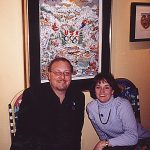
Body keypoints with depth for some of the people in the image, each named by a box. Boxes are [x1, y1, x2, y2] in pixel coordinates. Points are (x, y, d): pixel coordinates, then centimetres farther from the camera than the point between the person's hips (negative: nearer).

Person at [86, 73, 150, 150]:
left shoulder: (123, 105, -23)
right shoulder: (90, 108, -9)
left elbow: (132, 137, -28)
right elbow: (101, 133, 5)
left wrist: (106, 143, -29)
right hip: (116, 144, 4)